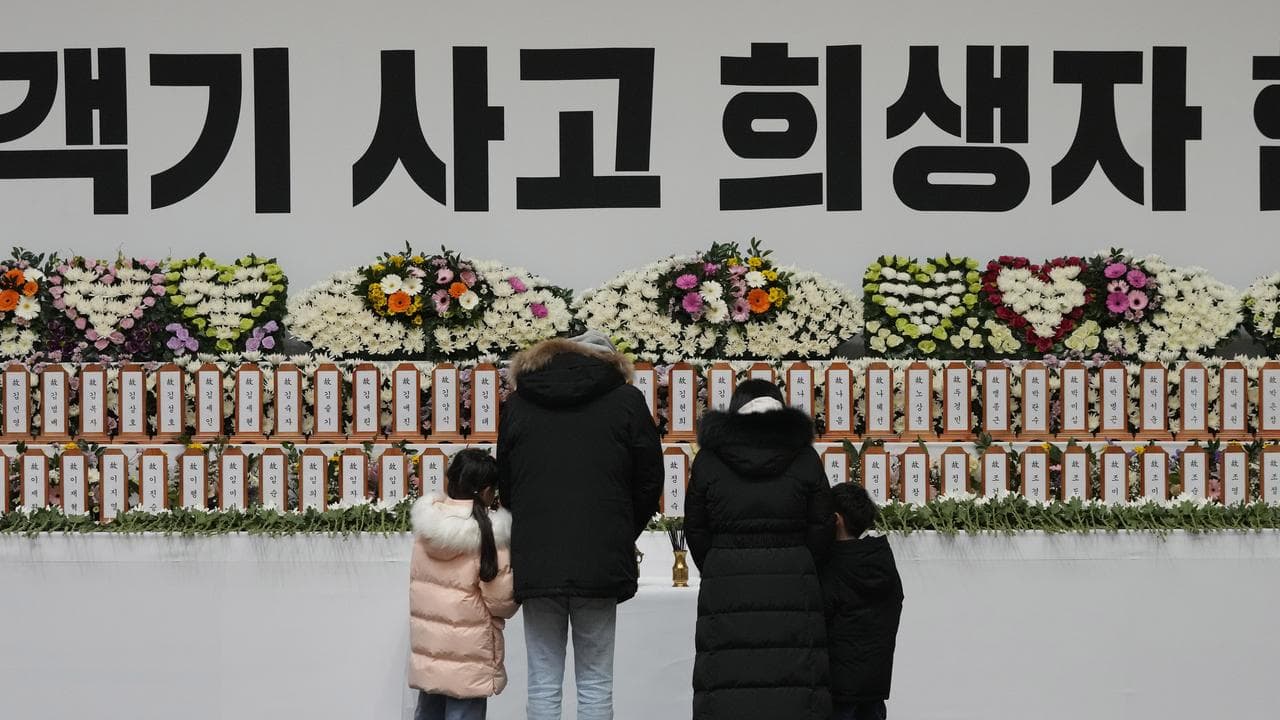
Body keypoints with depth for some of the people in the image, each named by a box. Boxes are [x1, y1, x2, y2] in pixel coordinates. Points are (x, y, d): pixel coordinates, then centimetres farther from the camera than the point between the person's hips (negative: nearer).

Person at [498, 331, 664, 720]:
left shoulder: (517, 403, 10)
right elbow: (649, 484, 6)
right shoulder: (626, 401, 3)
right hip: (601, 564, -2)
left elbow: (505, 484, 16)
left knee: (543, 683, 6)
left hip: (534, 562, 2)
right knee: (595, 683, 4)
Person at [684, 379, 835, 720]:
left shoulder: (708, 460, 5)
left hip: (726, 586, 0)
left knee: (725, 689, -1)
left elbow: (695, 530, 7)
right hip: (793, 586, 0)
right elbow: (822, 529, 5)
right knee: (797, 684, 0)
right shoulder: (804, 458, 5)